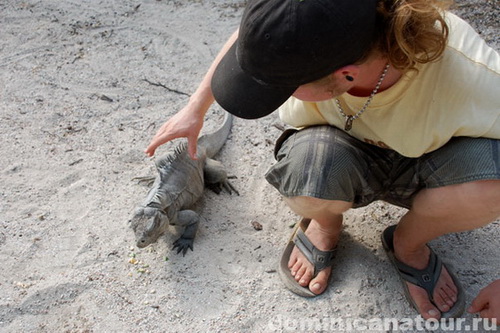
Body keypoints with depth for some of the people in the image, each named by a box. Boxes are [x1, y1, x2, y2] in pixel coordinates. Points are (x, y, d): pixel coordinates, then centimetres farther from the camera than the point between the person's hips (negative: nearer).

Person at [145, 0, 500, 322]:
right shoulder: (299, 38, -29)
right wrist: (195, 108, 2)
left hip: (426, 163, 0)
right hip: (347, 155, 1)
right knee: (305, 163, -36)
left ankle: (408, 243, 0)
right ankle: (324, 225, 3)